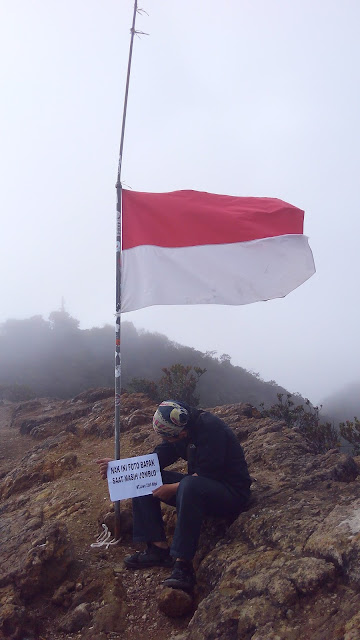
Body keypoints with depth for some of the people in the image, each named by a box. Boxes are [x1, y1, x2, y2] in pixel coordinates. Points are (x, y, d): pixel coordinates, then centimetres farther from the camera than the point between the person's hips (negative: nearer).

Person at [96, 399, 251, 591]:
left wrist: (173, 488, -19)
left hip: (231, 492, -9)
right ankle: (158, 547, -7)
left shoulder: (210, 428, -24)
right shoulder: (177, 429, 0)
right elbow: (158, 459, 5)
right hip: (195, 487, 9)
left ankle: (183, 564, -34)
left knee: (190, 486, -39)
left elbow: (206, 474, -26)